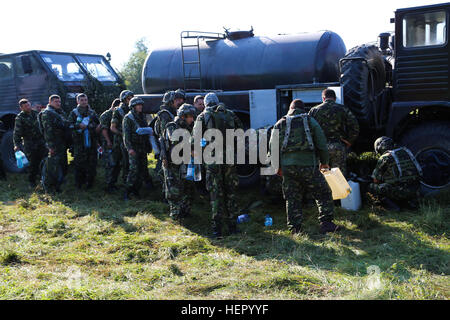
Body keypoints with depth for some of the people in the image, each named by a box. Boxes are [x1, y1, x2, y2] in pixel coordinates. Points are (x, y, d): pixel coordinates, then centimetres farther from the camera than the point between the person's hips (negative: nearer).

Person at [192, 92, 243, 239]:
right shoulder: (230, 114, 10)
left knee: (216, 193, 2)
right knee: (230, 192, 12)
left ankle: (217, 229, 2)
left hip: (212, 159, -2)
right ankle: (232, 225, 17)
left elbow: (196, 140, -2)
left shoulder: (202, 117, 2)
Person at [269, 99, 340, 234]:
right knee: (324, 194, 10)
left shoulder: (280, 124, 13)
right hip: (308, 164, -2)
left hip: (287, 166, 2)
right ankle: (326, 223, 4)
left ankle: (295, 229, 9)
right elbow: (322, 144, 5)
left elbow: (272, 148, 10)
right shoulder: (310, 121, 7)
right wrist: (325, 162, 18)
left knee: (292, 199, 9)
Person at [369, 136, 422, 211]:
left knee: (372, 187, 8)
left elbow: (376, 180, 9)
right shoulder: (405, 151, 19)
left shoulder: (384, 158, 0)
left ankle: (391, 205, -5)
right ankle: (410, 202, 13)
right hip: (415, 191, 6)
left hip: (400, 191, -6)